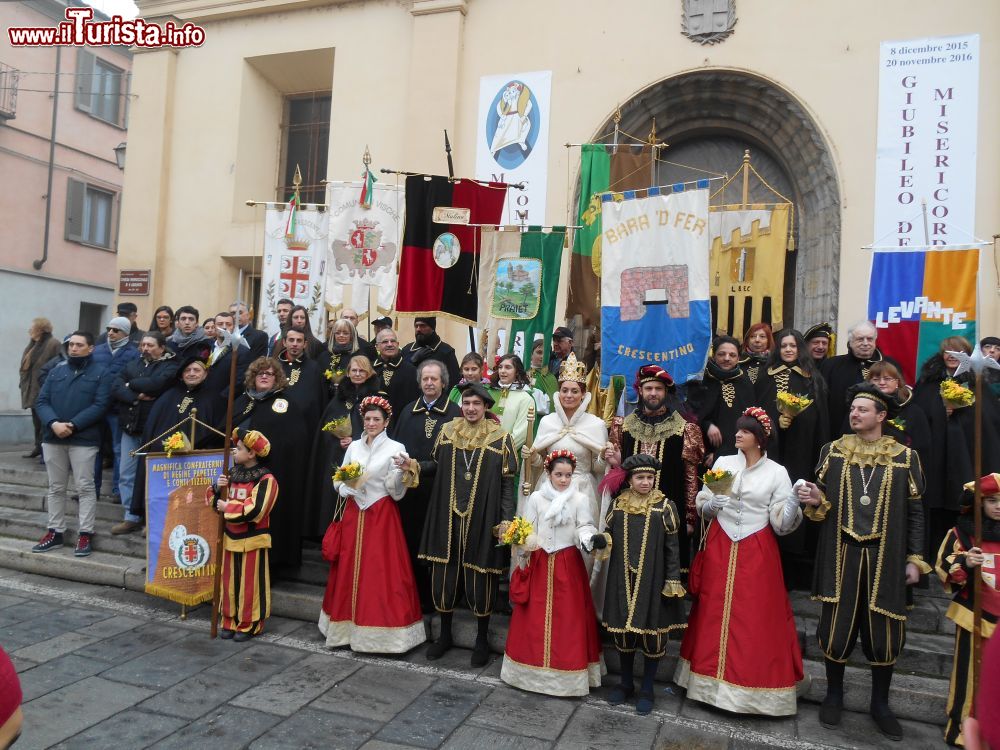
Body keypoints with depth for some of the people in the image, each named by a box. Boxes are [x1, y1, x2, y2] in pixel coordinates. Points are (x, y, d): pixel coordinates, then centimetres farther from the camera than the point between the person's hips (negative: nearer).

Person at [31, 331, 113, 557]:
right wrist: (54, 423, -13)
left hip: (84, 439, -4)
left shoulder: (100, 373, 0)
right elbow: (42, 401, 5)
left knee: (85, 487, -1)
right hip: (53, 438, 5)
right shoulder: (57, 370, 12)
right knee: (55, 487, 12)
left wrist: (73, 425, -18)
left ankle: (85, 534, 4)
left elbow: (100, 405, -9)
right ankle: (55, 532, 22)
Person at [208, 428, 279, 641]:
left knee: (250, 583, 4)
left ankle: (249, 625, 16)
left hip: (252, 539, -6)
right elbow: (215, 499, 11)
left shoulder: (266, 480, -16)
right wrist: (218, 488, -11)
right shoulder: (233, 473, 6)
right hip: (231, 537, 7)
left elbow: (254, 510, -25)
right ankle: (230, 621, 27)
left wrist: (227, 508, -16)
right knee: (230, 581, 14)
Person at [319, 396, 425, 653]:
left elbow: (397, 492, -8)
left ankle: (381, 632, 7)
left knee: (381, 572, -3)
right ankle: (348, 628, 22)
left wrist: (401, 471, -27)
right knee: (349, 570, 9)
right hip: (353, 514, 5)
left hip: (381, 516, -4)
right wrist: (348, 486, -11)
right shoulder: (354, 447, 8)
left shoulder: (396, 448, -5)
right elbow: (338, 481, 11)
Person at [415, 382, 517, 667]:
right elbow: (436, 467, 14)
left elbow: (507, 482, -4)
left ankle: (482, 640, 25)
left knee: (480, 579, 4)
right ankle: (445, 634, 30)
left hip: (482, 520, -3)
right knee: (444, 576, 9)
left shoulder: (500, 438, -4)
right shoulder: (447, 432, 5)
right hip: (447, 517, 3)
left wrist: (506, 519, -11)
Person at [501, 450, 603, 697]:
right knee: (535, 616, 8)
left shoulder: (581, 499, -1)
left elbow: (586, 526, -6)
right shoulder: (536, 498, 2)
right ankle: (535, 668, 23)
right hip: (540, 563, 1)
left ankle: (568, 674, 16)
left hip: (569, 564, -1)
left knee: (568, 617, 4)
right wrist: (524, 543, -16)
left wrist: (585, 539, -27)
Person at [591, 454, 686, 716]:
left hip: (652, 580, -2)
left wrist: (672, 582, -8)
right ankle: (626, 683, 31)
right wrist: (601, 540, -14)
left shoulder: (665, 507, -5)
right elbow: (609, 534, 10)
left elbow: (672, 547, -4)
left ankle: (647, 689, 23)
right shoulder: (618, 504, 3)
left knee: (652, 631, 5)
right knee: (623, 630, 12)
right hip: (623, 579, 3)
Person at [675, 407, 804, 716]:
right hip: (719, 549, 2)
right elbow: (701, 506, 6)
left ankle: (754, 687, 16)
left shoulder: (777, 472, -1)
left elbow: (781, 523, -5)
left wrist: (794, 500, -22)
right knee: (715, 613, 7)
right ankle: (714, 678, 22)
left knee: (757, 618, 2)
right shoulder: (722, 463, 3)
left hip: (757, 552, -2)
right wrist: (713, 505, -15)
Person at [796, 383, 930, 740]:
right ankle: (834, 695, 26)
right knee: (837, 626, 5)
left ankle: (880, 703, 27)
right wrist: (816, 500, -15)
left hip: (885, 559, 0)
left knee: (884, 632, 7)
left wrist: (914, 558, 1)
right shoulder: (833, 451, 4)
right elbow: (822, 504, 8)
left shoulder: (904, 457, 2)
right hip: (841, 556, 0)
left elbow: (914, 512, 4)